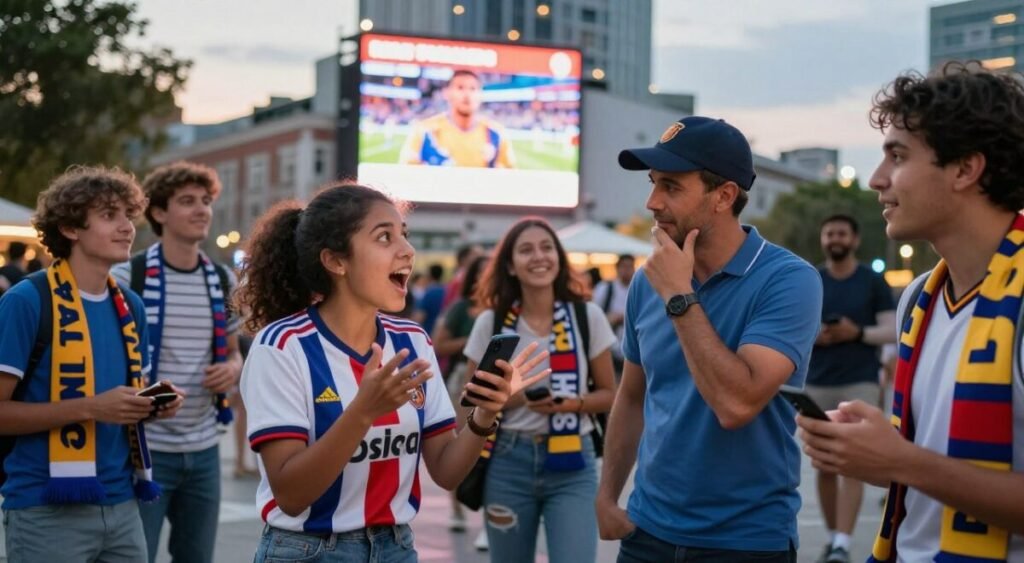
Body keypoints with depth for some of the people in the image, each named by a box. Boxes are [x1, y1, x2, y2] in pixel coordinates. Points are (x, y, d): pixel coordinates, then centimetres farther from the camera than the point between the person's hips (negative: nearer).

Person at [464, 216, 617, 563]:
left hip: (572, 463, -1)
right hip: (508, 462, 1)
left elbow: (608, 394, 6)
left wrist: (572, 403, -15)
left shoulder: (587, 316, 0)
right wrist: (518, 397, -14)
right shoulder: (491, 323, -1)